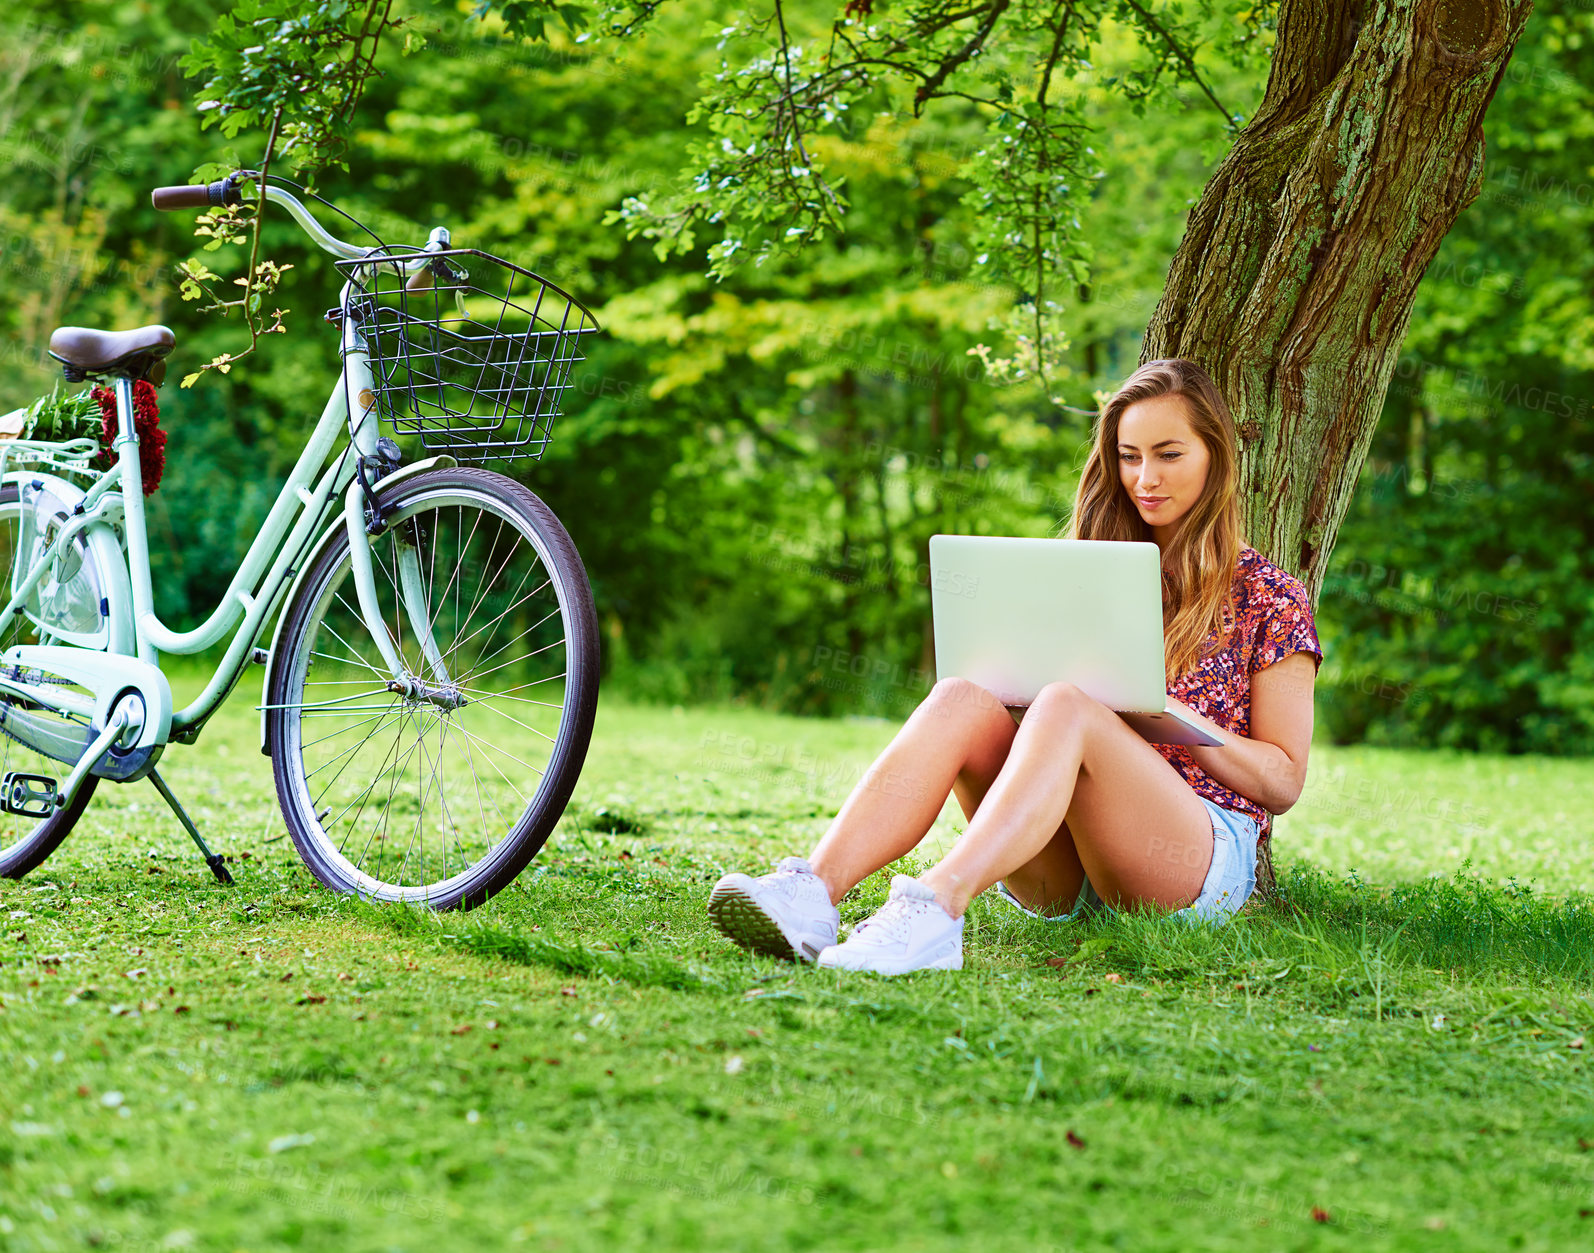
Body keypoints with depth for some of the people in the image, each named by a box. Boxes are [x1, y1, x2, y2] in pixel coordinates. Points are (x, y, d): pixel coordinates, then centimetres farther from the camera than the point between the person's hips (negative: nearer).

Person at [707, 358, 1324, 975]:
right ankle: (812, 889, -47)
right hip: (1060, 870, 4)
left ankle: (934, 907, -58)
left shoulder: (1267, 595, 10)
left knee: (1065, 707, -33)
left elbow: (1284, 781, 5)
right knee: (962, 698, -25)